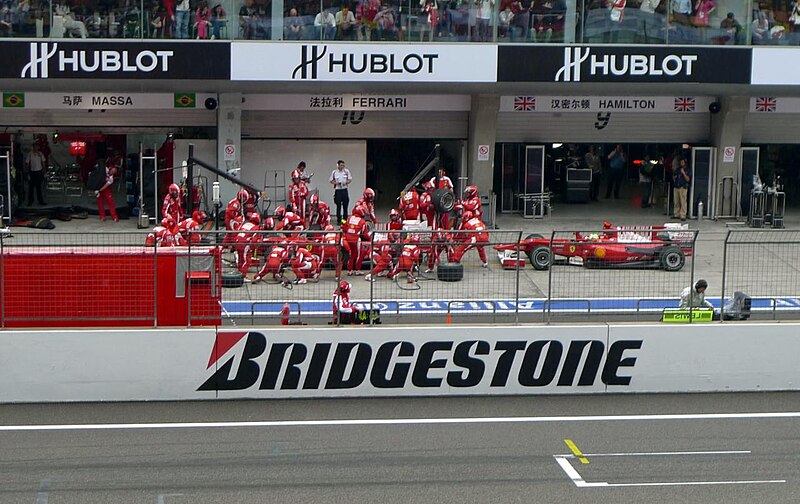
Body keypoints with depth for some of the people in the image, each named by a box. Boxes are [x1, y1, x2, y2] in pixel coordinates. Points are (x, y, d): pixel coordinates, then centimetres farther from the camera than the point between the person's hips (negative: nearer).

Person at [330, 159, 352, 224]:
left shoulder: (346, 171, 4)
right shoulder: (334, 172, 1)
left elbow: (350, 179, 6)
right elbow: (331, 181, 6)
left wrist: (346, 182, -15)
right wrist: (336, 183, -14)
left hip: (345, 190, 2)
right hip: (337, 190, -2)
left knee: (345, 205, 3)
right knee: (338, 206, -1)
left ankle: (345, 219, 14)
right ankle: (338, 220, 4)